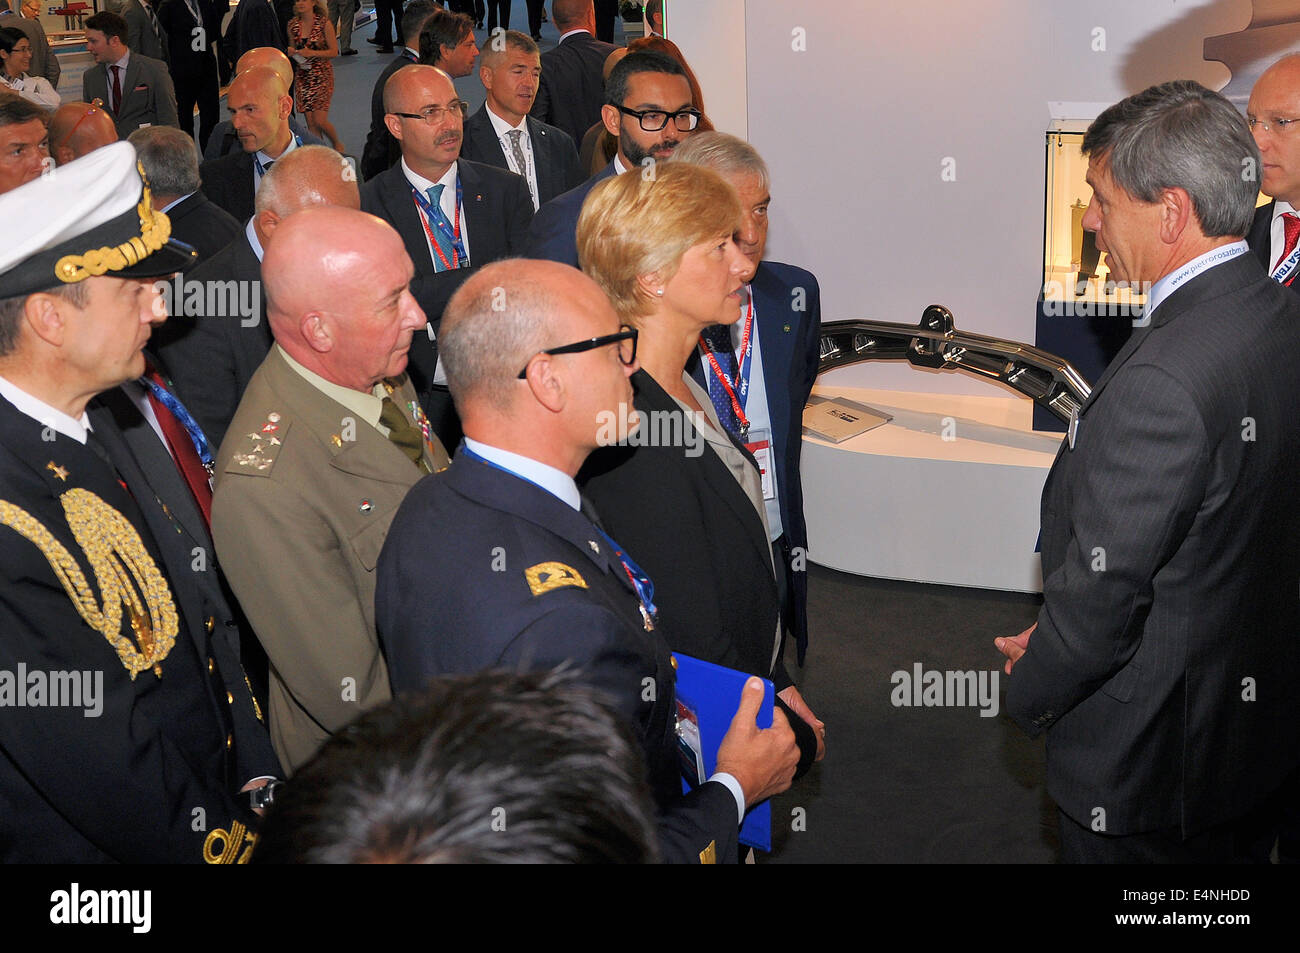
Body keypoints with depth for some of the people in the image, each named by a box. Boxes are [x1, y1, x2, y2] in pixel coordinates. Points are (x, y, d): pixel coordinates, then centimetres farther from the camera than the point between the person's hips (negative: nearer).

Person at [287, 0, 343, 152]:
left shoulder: (324, 23, -8)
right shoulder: (293, 25, 5)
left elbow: (334, 51, -7)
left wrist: (312, 53, -19)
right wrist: (291, 52, -6)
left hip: (322, 75, -4)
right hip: (303, 76, 4)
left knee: (319, 121, -10)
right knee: (310, 123, 0)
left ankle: (337, 144, 18)